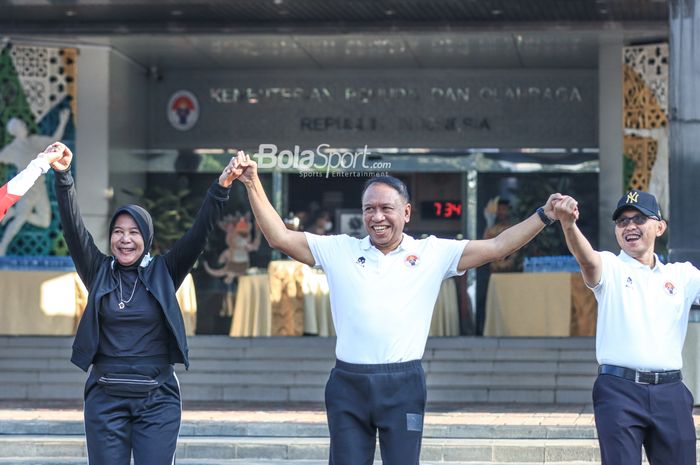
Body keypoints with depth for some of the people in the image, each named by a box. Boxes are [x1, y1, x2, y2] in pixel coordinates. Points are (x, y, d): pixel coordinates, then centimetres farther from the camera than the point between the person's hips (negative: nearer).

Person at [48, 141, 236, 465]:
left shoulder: (163, 273, 3)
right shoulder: (98, 272, 5)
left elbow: (199, 232, -7)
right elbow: (73, 227, -6)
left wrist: (220, 189, -21)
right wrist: (63, 177, -19)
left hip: (157, 400, -1)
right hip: (106, 399, 1)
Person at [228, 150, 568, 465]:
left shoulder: (432, 253, 5)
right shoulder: (339, 251, 8)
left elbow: (496, 247, 3)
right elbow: (280, 237, 6)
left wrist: (544, 216, -5)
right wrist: (253, 184, -3)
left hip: (403, 385, -1)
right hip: (348, 384, 1)